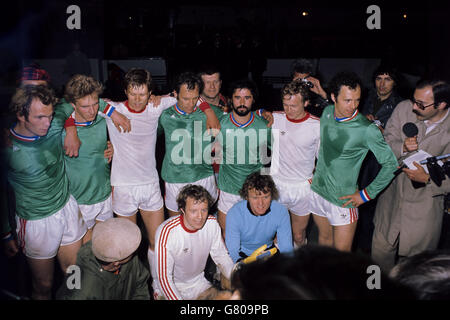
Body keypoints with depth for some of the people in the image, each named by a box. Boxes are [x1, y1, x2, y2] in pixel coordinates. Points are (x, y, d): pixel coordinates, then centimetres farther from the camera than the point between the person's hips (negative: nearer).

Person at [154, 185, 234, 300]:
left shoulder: (212, 223, -12)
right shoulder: (166, 232, -25)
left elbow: (221, 256, 1)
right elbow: (164, 276, -22)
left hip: (199, 282, 3)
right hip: (172, 287, -3)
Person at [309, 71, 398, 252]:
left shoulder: (367, 130, -21)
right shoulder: (327, 112, -4)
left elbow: (391, 164, -15)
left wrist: (366, 194, -12)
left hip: (342, 201, -5)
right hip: (317, 189, 5)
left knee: (342, 252, 3)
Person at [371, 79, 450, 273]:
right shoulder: (404, 108, -11)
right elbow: (386, 142, -1)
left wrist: (428, 178, -30)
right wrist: (402, 147, -22)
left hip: (424, 206, -3)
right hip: (393, 194, 3)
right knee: (380, 251, 19)